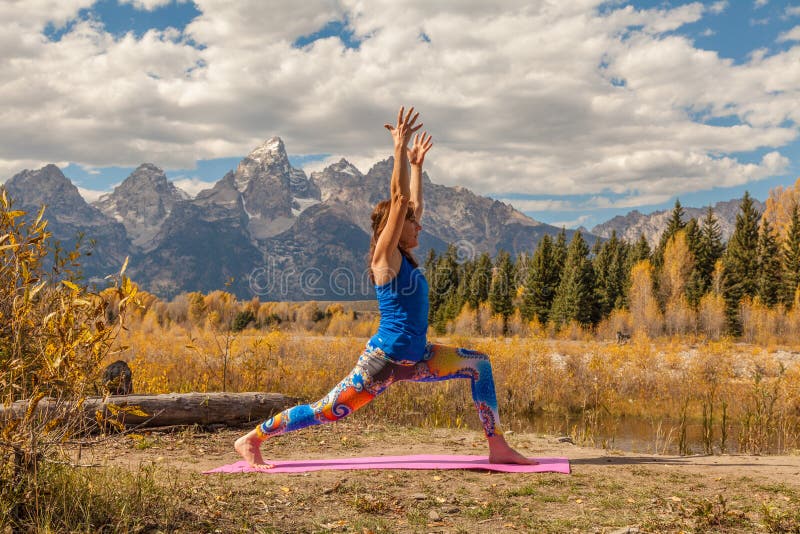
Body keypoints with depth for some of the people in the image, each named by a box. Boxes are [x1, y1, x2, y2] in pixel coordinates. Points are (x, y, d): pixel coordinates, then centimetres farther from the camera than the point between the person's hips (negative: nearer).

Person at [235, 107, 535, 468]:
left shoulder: (403, 258, 10)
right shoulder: (385, 257, -11)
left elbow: (414, 204, 19)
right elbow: (399, 200, -19)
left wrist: (416, 164, 22)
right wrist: (399, 149, -18)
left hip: (413, 358, 9)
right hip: (383, 358, -9)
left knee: (480, 365, 5)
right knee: (325, 411, -2)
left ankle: (497, 447, 6)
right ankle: (251, 439, 15)